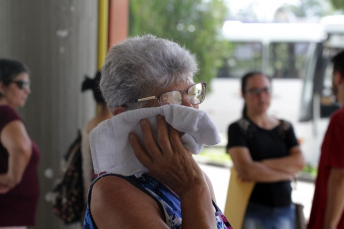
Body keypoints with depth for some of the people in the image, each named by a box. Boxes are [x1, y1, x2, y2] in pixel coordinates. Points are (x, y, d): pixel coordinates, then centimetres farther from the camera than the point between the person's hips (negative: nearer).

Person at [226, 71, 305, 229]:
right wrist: (286, 172, -6)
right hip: (252, 211, -4)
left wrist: (261, 164, -14)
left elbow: (299, 162, -4)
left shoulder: (285, 128, 12)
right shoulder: (237, 129, -2)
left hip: (285, 211, 4)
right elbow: (245, 170, -16)